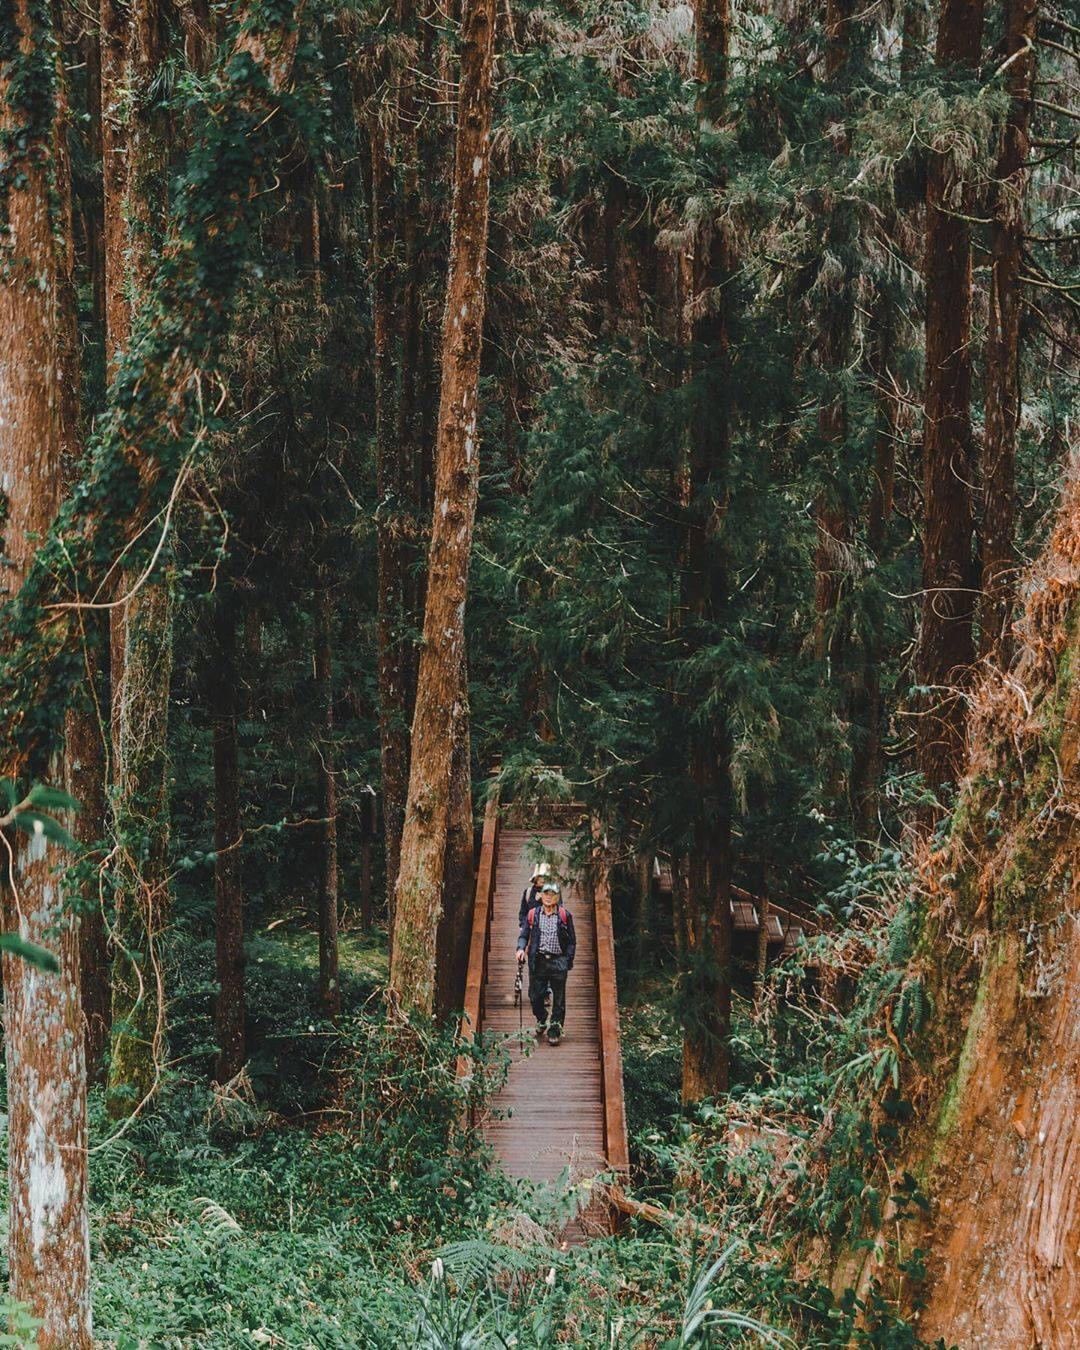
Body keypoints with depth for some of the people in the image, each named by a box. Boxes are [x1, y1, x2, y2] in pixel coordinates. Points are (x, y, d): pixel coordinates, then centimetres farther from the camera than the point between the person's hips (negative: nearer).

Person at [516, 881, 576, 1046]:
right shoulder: (533, 914, 6)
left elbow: (572, 941, 6)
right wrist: (521, 948, -9)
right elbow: (524, 935, 11)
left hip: (558, 962, -1)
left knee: (559, 999, 0)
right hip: (538, 961, 1)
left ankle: (555, 1030, 9)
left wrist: (568, 961, -2)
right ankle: (541, 1020, 31)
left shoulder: (565, 915, 3)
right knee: (535, 996, 3)